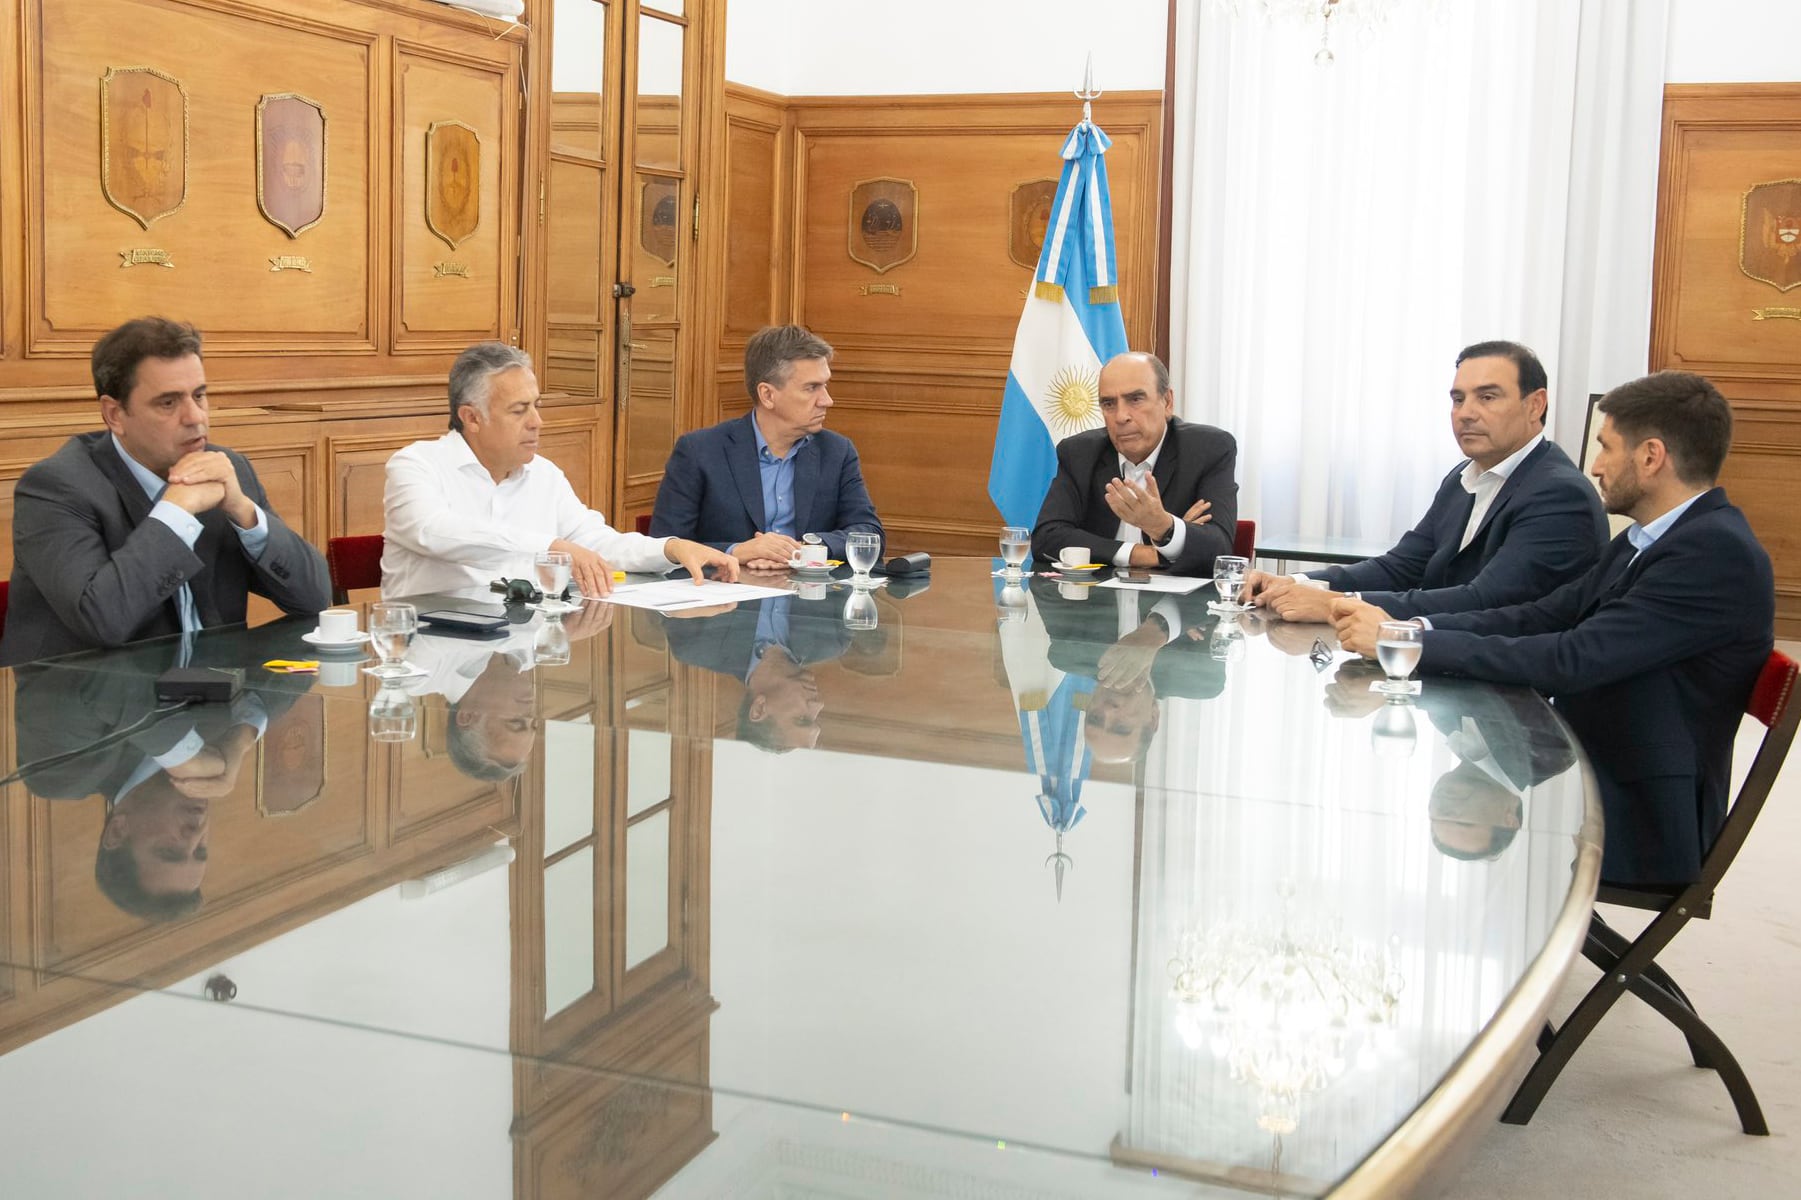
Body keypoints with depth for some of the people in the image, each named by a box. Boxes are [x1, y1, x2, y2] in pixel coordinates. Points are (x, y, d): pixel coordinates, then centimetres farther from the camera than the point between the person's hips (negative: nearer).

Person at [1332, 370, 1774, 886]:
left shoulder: (1718, 552, -21)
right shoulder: (1644, 542, 11)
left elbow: (1574, 660, -27)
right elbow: (1541, 617, 5)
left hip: (1634, 818, -8)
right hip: (1584, 771, 8)